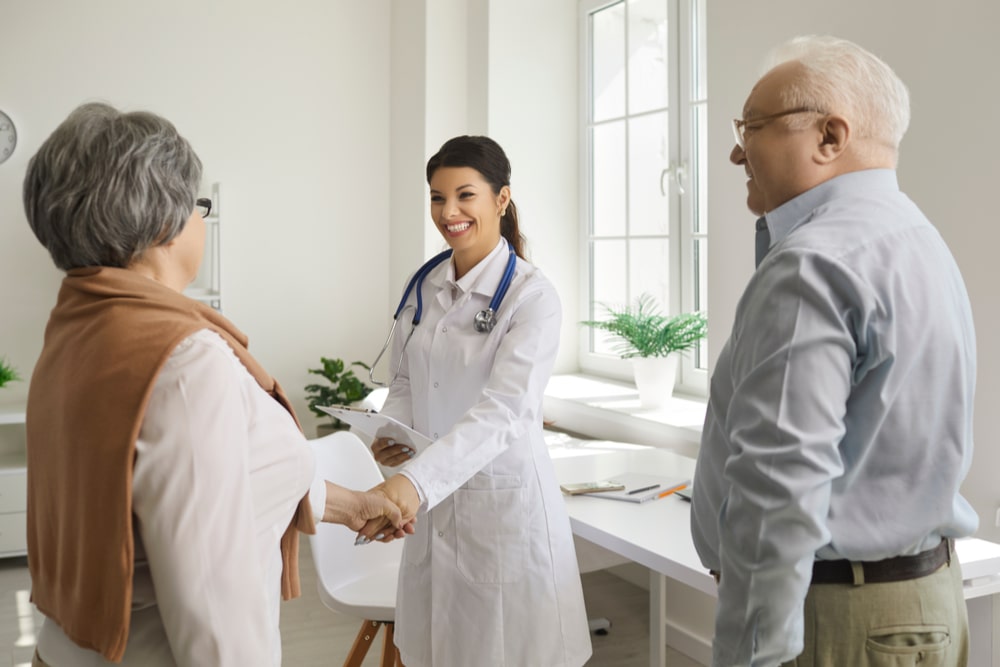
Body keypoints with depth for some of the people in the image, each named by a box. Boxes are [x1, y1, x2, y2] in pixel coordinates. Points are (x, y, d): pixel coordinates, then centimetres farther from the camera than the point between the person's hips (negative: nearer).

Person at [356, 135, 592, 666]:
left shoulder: (532, 297, -15)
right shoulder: (424, 286, 4)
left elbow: (502, 411, -26)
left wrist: (413, 482, -39)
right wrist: (391, 433, -7)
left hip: (505, 498, -5)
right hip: (433, 501, 5)